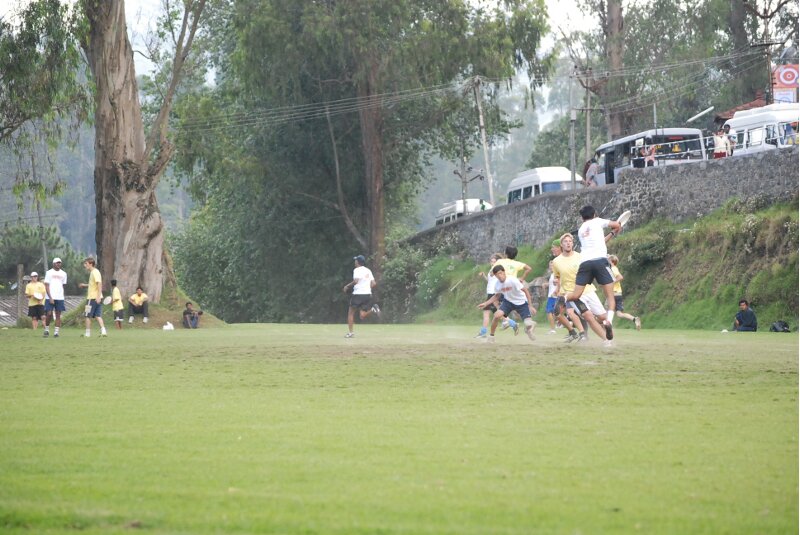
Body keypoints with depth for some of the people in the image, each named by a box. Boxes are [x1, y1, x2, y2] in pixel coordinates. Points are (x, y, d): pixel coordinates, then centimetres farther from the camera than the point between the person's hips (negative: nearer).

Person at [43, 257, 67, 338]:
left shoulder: (63, 273, 11)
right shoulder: (49, 272, 1)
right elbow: (46, 286, -2)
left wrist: (61, 295, 10)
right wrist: (50, 297, -10)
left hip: (60, 298, 3)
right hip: (50, 297, -3)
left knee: (58, 315, 0)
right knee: (49, 314, -7)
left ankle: (56, 332, 2)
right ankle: (46, 330, 11)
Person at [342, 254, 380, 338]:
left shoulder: (357, 270, -6)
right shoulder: (368, 271, 15)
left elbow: (356, 281, -20)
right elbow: (373, 283, 13)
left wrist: (347, 286, -7)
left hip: (358, 294, -6)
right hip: (368, 294, 6)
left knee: (351, 313, 10)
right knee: (362, 316, 6)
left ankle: (350, 332, 6)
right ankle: (372, 309, -20)